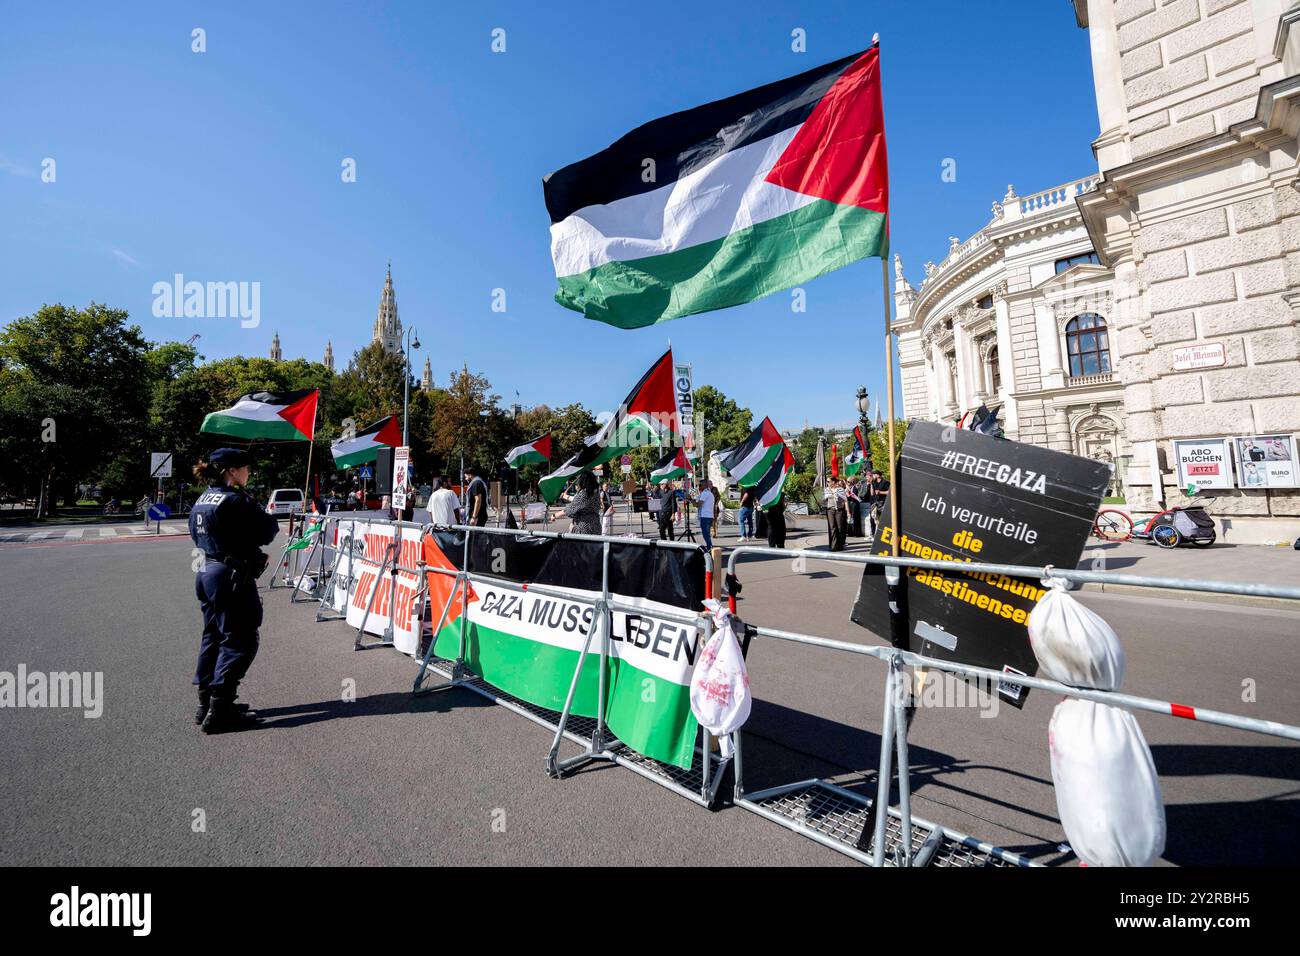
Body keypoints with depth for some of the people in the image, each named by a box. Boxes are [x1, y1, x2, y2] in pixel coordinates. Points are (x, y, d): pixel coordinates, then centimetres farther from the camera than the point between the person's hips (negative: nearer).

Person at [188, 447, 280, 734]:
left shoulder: (201, 500, 11)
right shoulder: (235, 501, -18)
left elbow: (197, 535, 19)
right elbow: (267, 532, -16)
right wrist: (270, 519, 5)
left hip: (206, 572, 10)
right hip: (232, 576, -10)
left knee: (213, 636, 17)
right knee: (239, 640, -4)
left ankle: (206, 704, 26)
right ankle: (220, 711, -2)